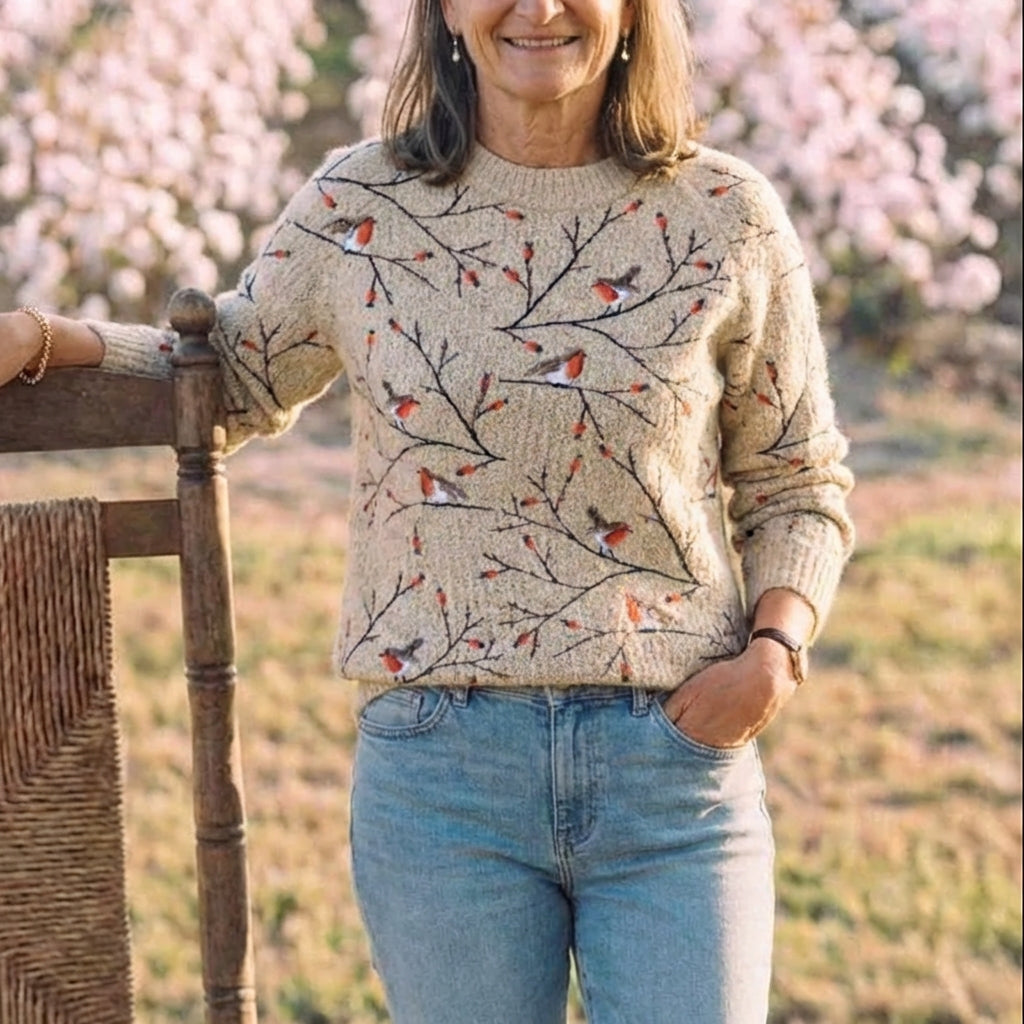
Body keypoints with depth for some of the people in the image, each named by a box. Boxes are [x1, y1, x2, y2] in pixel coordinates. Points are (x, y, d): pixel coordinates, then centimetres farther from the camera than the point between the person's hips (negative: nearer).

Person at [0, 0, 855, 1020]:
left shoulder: (726, 218, 1)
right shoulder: (357, 208, 2)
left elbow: (800, 488, 10)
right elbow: (232, 379, 18)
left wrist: (774, 650, -8)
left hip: (679, 757, 0)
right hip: (440, 767, 1)